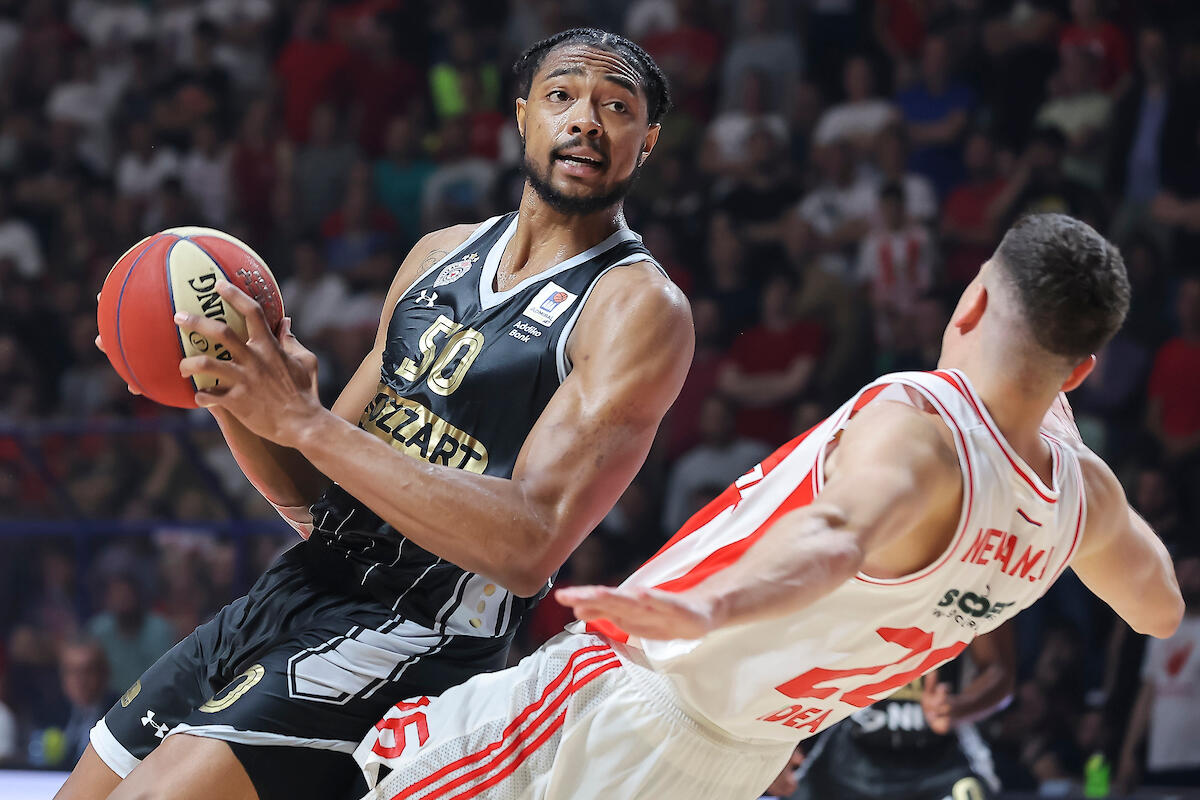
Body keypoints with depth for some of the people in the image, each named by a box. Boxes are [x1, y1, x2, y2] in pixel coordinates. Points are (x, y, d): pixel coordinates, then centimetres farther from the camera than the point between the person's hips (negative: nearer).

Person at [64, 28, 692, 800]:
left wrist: (303, 421, -24)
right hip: (294, 591, 8)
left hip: (405, 640, -8)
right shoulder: (442, 255, 13)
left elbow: (529, 546, -22)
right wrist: (229, 395, -6)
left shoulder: (641, 307, -10)